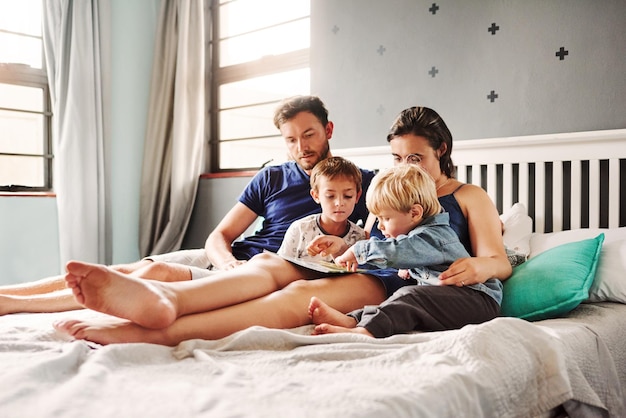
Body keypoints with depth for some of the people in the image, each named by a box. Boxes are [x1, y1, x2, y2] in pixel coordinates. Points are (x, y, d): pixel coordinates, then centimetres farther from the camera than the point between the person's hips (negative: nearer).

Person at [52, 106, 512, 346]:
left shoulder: (469, 197, 18)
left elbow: (499, 261, 8)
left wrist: (476, 267, -16)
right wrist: (341, 248, 3)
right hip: (365, 275, 6)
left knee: (302, 295, -34)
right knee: (270, 264, -23)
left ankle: (153, 332, -49)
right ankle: (160, 299, -50)